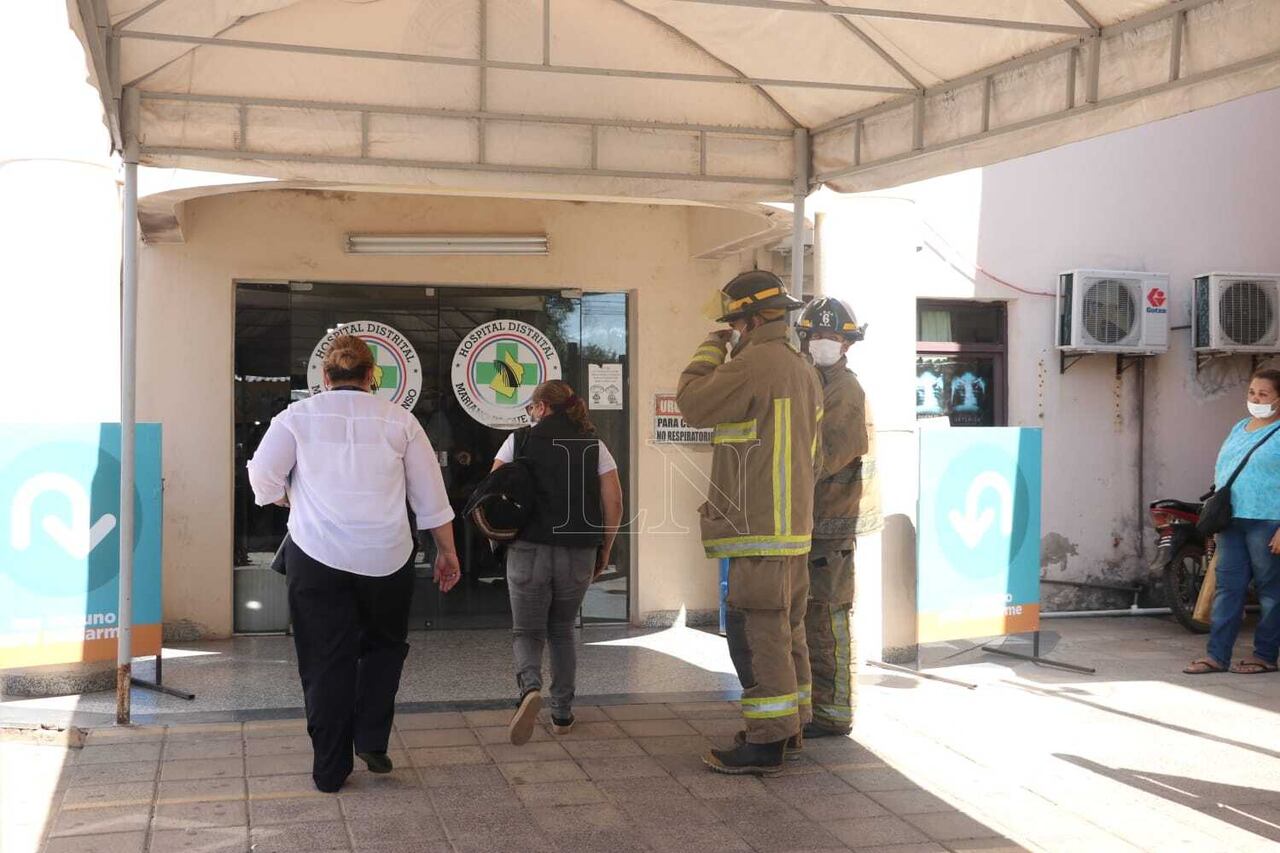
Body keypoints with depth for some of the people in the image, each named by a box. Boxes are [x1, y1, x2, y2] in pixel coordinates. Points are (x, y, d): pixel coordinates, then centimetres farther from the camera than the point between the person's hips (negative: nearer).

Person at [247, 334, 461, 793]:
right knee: (384, 646, 21)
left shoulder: (298, 416, 3)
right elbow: (430, 494, 6)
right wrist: (447, 551, 15)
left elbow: (264, 479, -2)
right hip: (386, 556, 0)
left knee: (326, 660, 7)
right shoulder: (399, 420, 3)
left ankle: (330, 769, 12)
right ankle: (371, 739, 9)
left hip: (316, 553, 0)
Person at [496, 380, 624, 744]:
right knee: (562, 632, 20)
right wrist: (603, 552, 10)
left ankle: (530, 686, -21)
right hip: (579, 555, 2)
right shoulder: (595, 446, 6)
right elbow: (614, 503, 0)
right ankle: (563, 714, 18)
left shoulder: (519, 441, 2)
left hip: (528, 551, -2)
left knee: (527, 632, 9)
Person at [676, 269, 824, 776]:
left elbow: (693, 402, -11)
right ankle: (790, 722, 28)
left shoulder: (756, 362, -14)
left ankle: (765, 744, -5)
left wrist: (710, 351, 3)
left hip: (758, 528, -10)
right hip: (793, 525, 10)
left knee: (758, 632, -7)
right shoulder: (802, 370, 18)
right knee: (785, 629, 18)